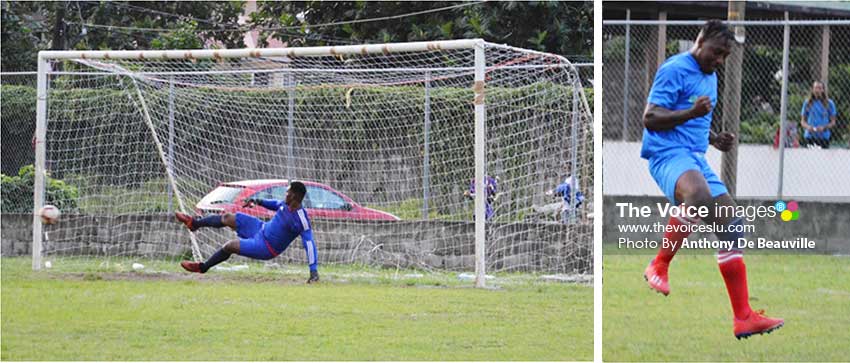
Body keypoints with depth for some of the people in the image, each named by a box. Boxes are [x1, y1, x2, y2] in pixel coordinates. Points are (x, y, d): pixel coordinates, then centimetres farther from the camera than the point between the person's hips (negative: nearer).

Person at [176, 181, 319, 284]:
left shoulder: (301, 219, -32)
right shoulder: (286, 205, -6)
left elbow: (309, 244, -32)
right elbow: (276, 204, 19)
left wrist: (314, 270, -36)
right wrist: (258, 201, 6)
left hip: (266, 248, -8)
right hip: (262, 228, 8)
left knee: (230, 246, -15)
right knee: (227, 218, 6)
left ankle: (202, 267, 12)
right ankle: (195, 223, 31)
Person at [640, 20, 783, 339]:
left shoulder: (710, 77, 23)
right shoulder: (675, 70, -6)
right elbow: (650, 118, -12)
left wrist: (716, 139, 17)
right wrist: (691, 112, -22)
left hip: (696, 157, 10)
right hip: (668, 153, -9)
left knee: (731, 224, -2)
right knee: (699, 196, -40)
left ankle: (743, 316, -1)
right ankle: (658, 267, -22)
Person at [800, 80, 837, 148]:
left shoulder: (829, 103, 4)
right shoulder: (807, 103, 8)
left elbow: (833, 122, 5)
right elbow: (802, 121, 11)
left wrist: (824, 127, -14)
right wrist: (807, 127, -11)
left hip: (824, 137, -1)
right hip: (810, 136, 1)